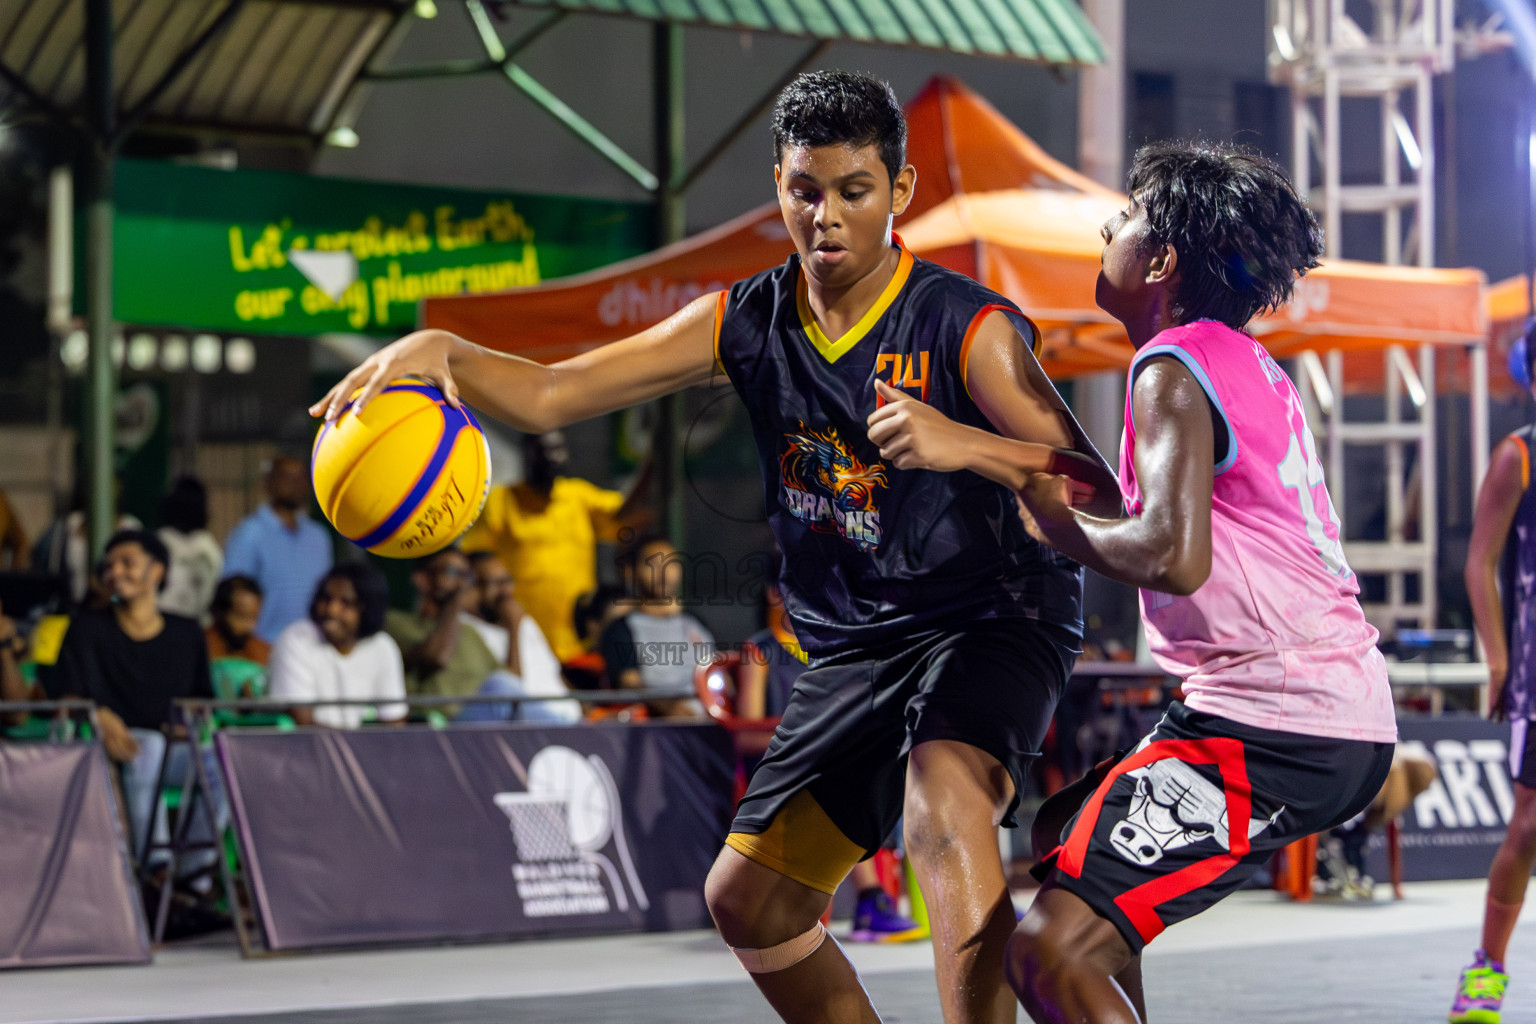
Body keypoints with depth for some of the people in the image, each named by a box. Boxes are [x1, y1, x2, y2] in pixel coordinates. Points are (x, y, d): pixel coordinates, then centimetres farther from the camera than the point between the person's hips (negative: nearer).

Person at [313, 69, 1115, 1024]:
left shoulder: (968, 328, -17)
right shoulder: (747, 324, -1)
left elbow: (1102, 497, -24)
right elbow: (548, 394, -3)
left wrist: (966, 446, -41)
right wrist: (439, 352, -23)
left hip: (996, 618, -7)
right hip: (856, 647, 7)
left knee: (945, 802, -37)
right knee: (748, 898, 8)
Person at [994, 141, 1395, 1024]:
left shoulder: (1174, 370, -11)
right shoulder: (1254, 367, 19)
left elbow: (1174, 558, -25)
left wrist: (1057, 519, -8)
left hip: (1274, 733, -11)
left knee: (1053, 952, -17)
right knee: (1063, 838, 26)